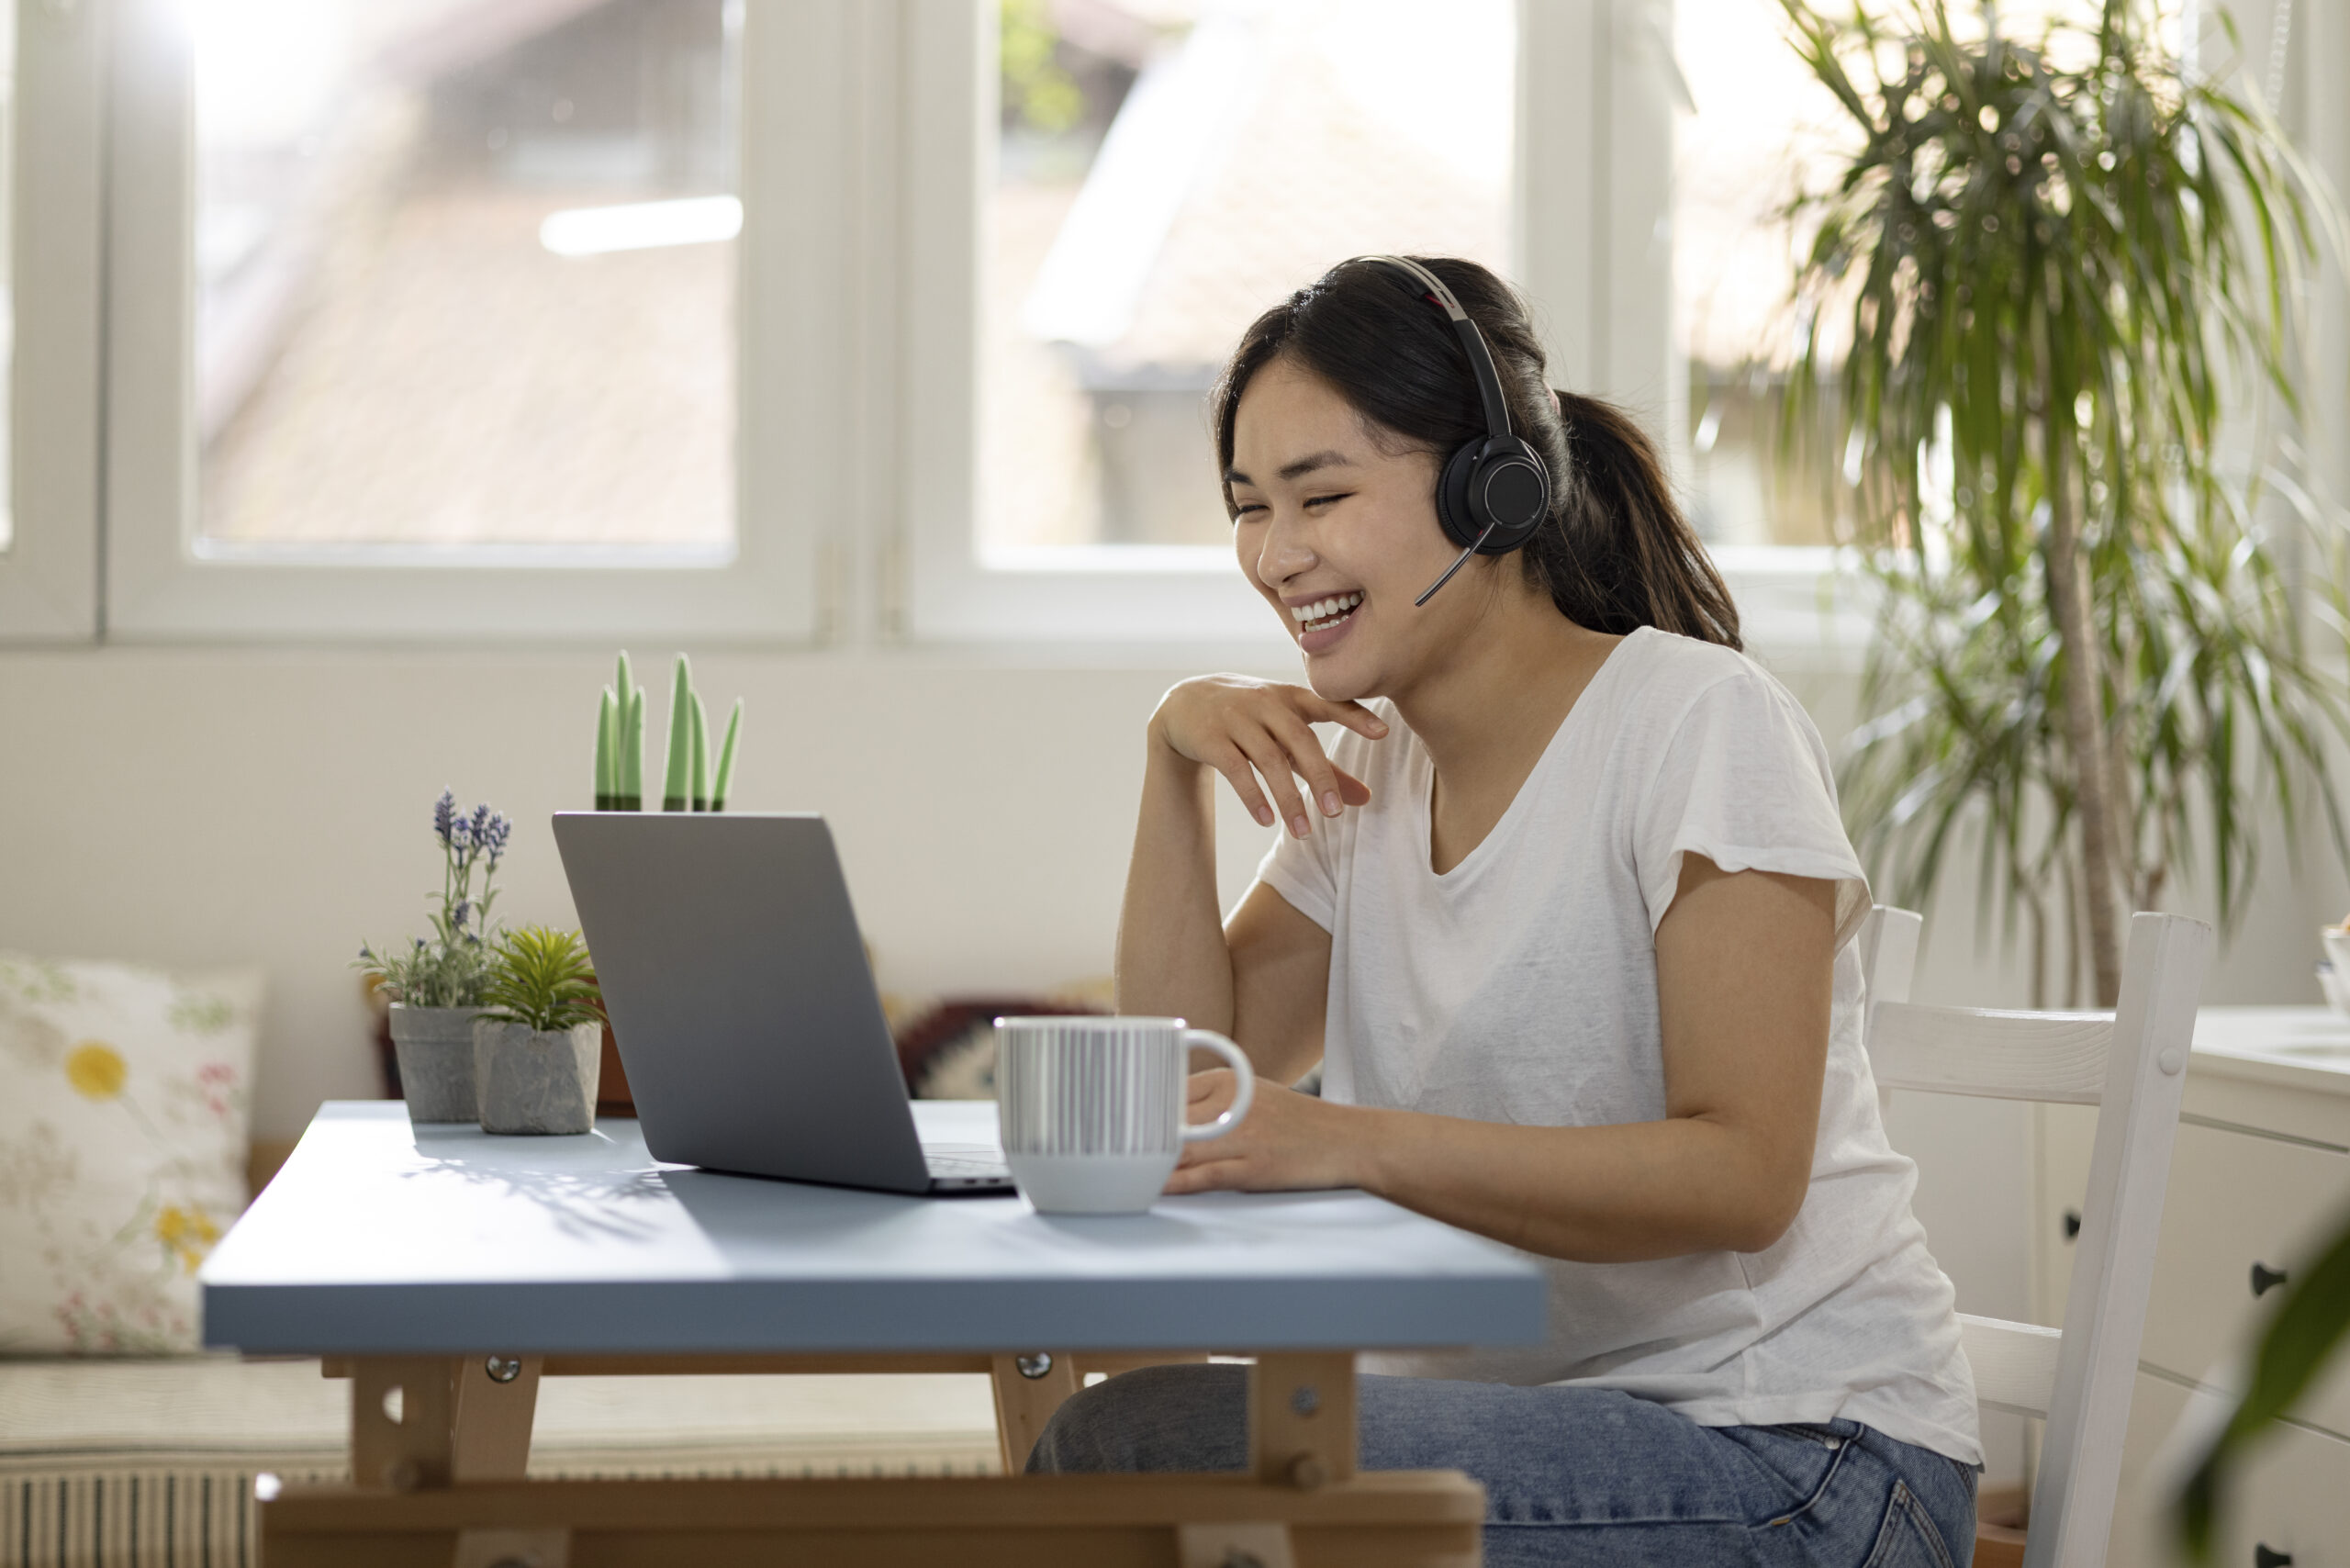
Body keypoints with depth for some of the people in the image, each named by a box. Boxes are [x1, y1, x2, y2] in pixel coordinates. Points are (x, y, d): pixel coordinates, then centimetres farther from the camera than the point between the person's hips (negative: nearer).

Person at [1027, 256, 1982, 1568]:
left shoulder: (1703, 726, -11)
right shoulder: (1376, 769, 12)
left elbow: (1741, 1176, -20)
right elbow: (1184, 1088, 8)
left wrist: (1361, 1143, -30)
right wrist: (1179, 760, -1)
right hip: (1538, 1409, 7)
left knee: (1139, 1451, -23)